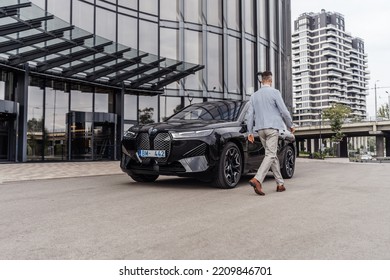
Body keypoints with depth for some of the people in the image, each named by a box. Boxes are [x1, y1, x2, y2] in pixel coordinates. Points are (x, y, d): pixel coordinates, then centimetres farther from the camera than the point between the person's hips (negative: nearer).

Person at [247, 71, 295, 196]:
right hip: (272, 127, -6)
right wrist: (290, 125, 8)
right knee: (270, 155, -9)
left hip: (260, 129, 6)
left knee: (273, 155, 12)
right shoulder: (274, 92, -3)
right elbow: (283, 111, -5)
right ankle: (257, 180, -27)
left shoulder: (254, 95, 13)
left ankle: (280, 184, 15)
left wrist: (250, 132, 11)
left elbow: (250, 114, 10)